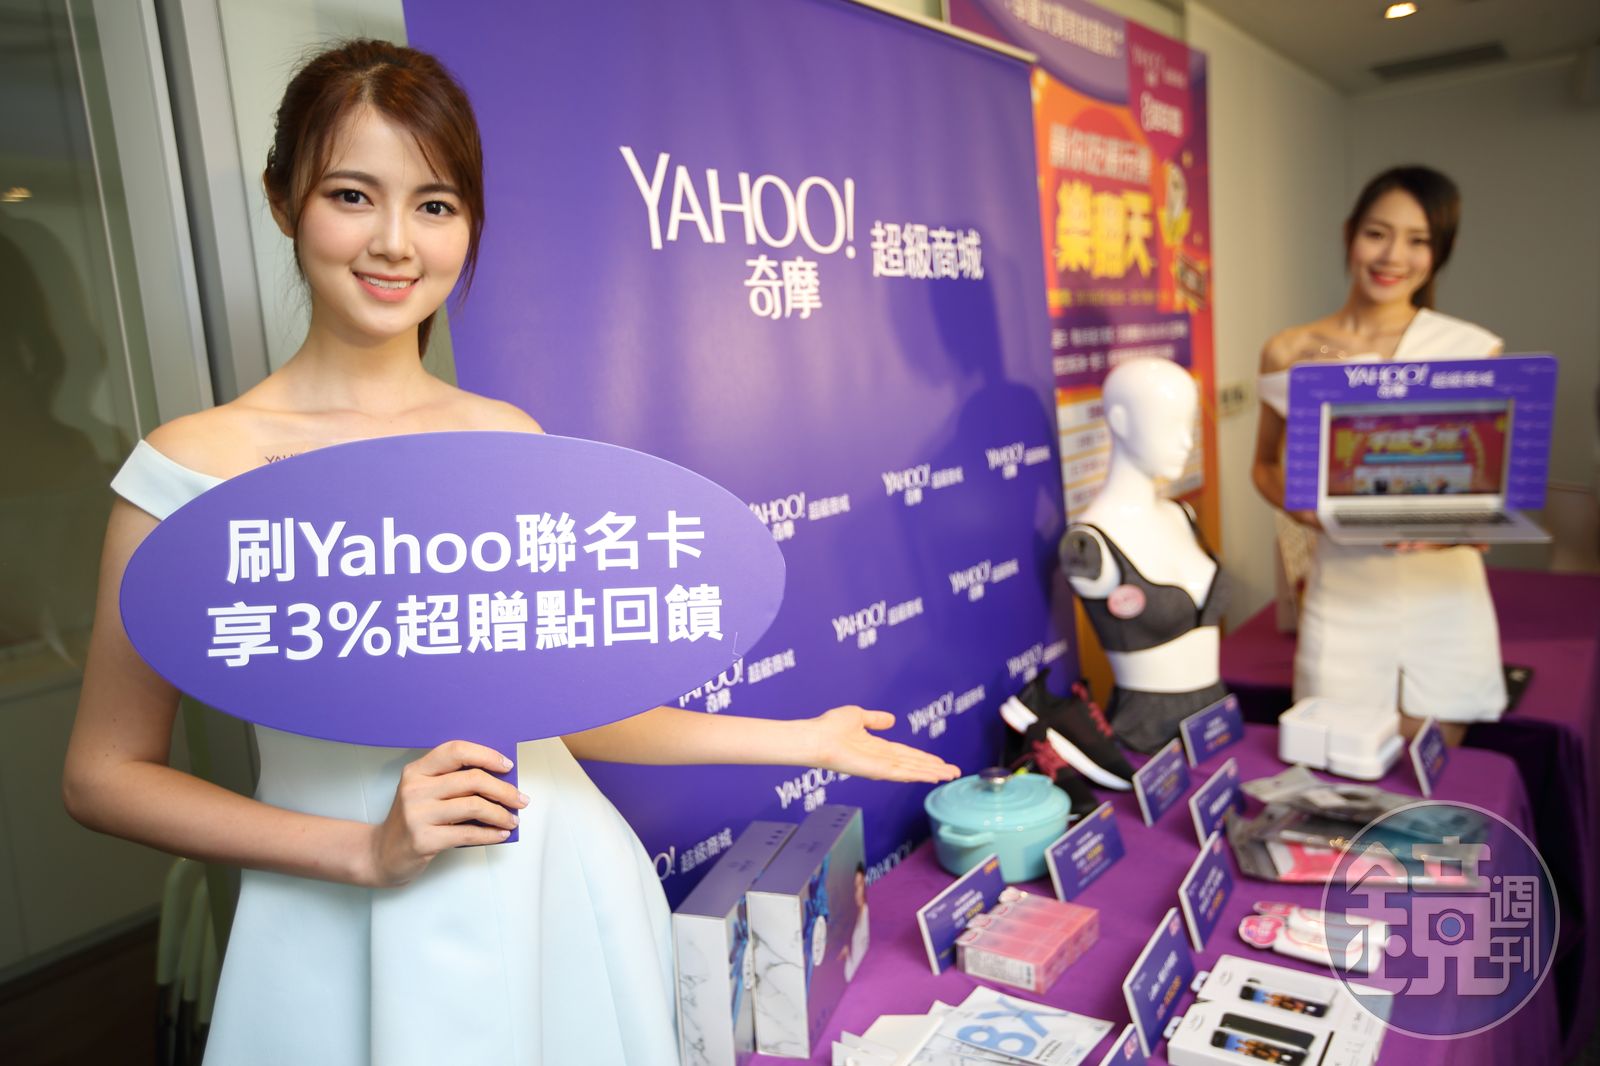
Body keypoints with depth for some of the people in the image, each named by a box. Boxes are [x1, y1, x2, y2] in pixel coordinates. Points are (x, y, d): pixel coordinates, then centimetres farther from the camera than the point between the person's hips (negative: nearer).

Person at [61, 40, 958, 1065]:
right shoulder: (198, 464, -10)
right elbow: (107, 773, -4)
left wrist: (798, 739, 5)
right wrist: (365, 848, -15)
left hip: (562, 899, 3)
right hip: (352, 936, -2)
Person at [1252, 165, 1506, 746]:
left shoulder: (1472, 350, -1)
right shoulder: (1292, 353, 0)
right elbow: (1265, 462, 11)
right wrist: (1294, 502, -11)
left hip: (1443, 594, 0)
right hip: (1343, 594, 0)